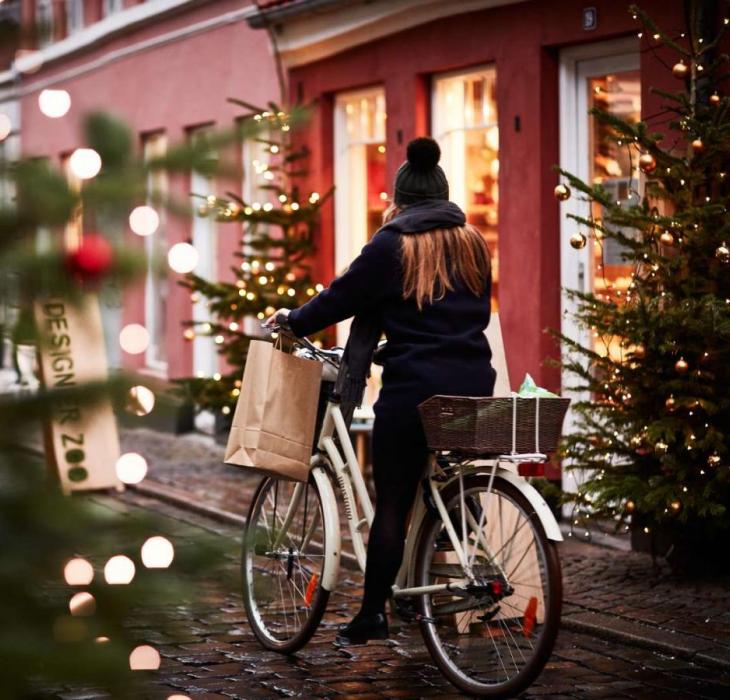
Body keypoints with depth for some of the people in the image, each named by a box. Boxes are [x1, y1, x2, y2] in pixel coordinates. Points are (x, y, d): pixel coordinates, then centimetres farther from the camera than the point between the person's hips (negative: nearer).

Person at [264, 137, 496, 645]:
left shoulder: (393, 246, -3)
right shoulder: (474, 244, 12)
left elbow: (343, 298, 0)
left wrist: (293, 321, 16)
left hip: (415, 388, -5)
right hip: (475, 386, 5)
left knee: (393, 503, 0)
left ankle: (373, 613, 1)